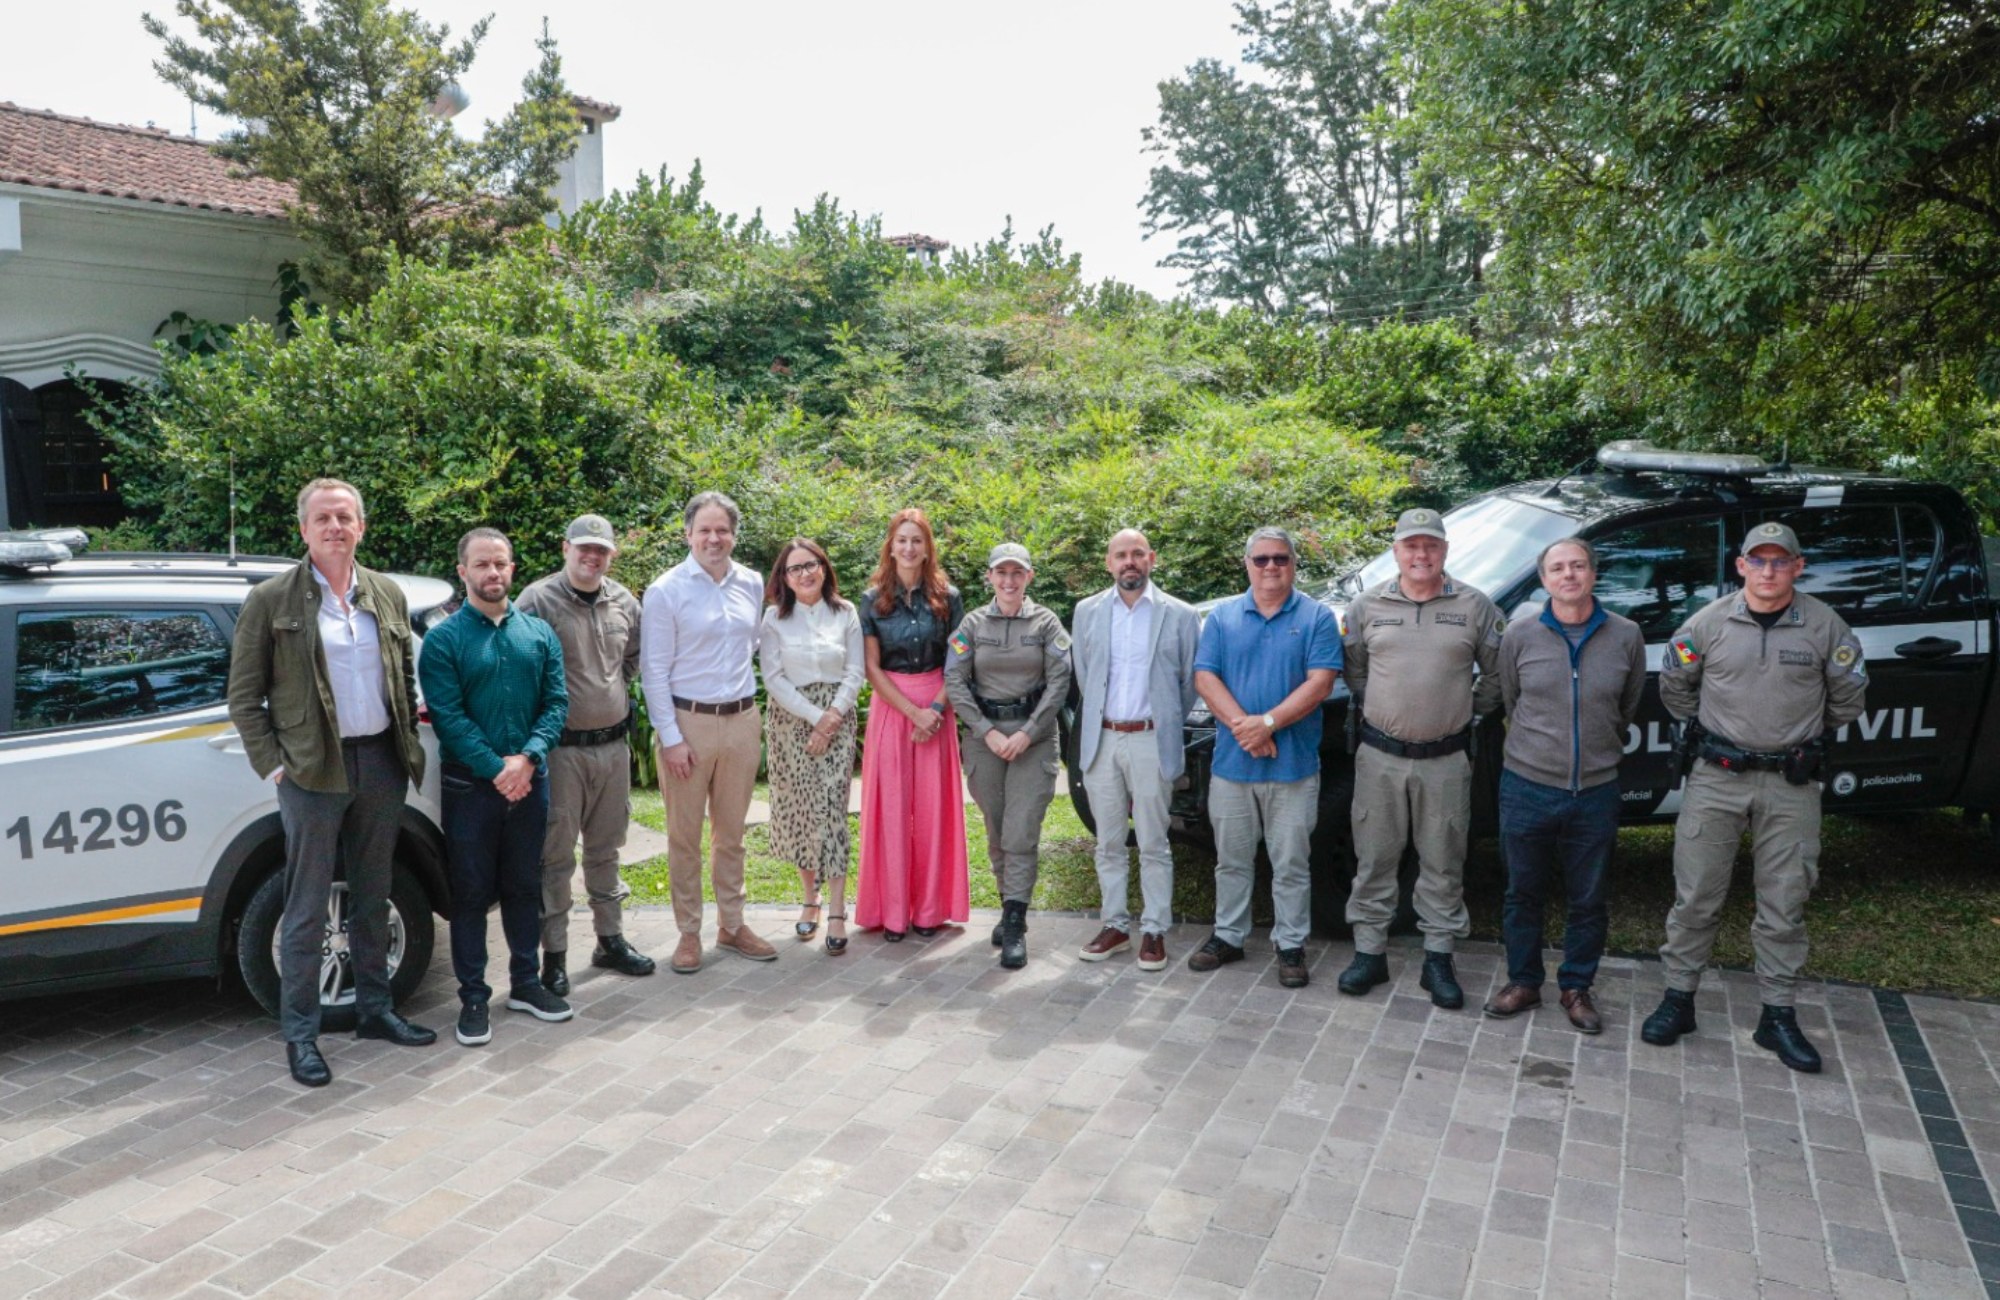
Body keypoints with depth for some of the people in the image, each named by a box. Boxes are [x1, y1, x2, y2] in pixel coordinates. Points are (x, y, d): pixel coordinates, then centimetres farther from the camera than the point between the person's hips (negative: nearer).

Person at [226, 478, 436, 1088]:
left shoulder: (388, 596, 9)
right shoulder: (271, 601, -3)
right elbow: (244, 698, -1)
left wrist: (407, 739, 7)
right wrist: (273, 763, -9)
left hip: (382, 764, 4)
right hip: (314, 771, -4)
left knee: (373, 899, 15)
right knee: (307, 911, 2)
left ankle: (375, 1009, 28)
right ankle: (300, 1034, 14)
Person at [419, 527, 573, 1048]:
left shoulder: (539, 633, 6)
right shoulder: (444, 639, -5)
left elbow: (557, 702, 1)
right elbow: (448, 716, -11)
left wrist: (528, 758, -14)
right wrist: (495, 768, -18)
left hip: (529, 781, 3)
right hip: (470, 785, -3)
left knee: (524, 886, 14)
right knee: (471, 892, 5)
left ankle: (525, 983, 27)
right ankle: (473, 997, 16)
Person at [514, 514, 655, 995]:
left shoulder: (624, 603, 7)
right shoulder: (538, 600, -11)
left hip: (613, 744, 6)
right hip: (561, 748, -5)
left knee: (606, 849, 17)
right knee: (556, 856, 2)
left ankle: (611, 940, 29)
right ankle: (554, 955, 12)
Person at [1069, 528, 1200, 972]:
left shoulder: (1180, 615, -2)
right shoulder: (1087, 612, 6)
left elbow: (1190, 681, 5)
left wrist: (1165, 722, 8)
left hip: (1151, 742, -3)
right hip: (1101, 740, 3)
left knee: (1153, 845, 3)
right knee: (1109, 844, 11)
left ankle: (1154, 931, 14)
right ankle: (1114, 925, 22)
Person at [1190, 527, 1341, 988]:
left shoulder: (1317, 617, 0)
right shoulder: (1223, 616, 6)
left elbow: (1319, 682, -10)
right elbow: (1205, 677, -2)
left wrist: (1268, 722, -19)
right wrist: (1241, 724, -16)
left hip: (1294, 764, -2)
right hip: (1231, 762, 2)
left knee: (1291, 863, 6)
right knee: (1231, 859, 14)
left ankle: (1291, 945, 18)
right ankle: (1228, 936, 27)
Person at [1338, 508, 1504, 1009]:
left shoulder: (1475, 607, 0)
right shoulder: (1368, 606, 3)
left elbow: (1497, 672, 10)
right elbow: (1352, 667, 14)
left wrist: (1475, 710, 6)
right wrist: (1372, 705, 8)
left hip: (1446, 759, 0)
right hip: (1380, 755, 1)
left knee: (1443, 863, 7)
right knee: (1374, 859, 7)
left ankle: (1439, 958, 18)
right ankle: (1369, 951, 17)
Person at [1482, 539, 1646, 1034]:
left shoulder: (1626, 636, -3)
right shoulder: (1519, 635, -4)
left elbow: (1627, 708, 12)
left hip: (1596, 792, 1)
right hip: (1527, 787, 0)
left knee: (1589, 900, 12)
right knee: (1524, 895, 12)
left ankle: (1576, 988, 29)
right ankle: (1523, 982, 28)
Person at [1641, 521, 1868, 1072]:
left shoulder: (1825, 627, -2)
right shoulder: (1709, 622, -2)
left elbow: (1848, 696, 13)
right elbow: (1674, 687, 12)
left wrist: (1805, 735, 16)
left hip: (1792, 785, 1)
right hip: (1716, 779, 0)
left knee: (1785, 904, 7)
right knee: (1696, 896, 3)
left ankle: (1778, 1016, 19)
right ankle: (1678, 998, 15)